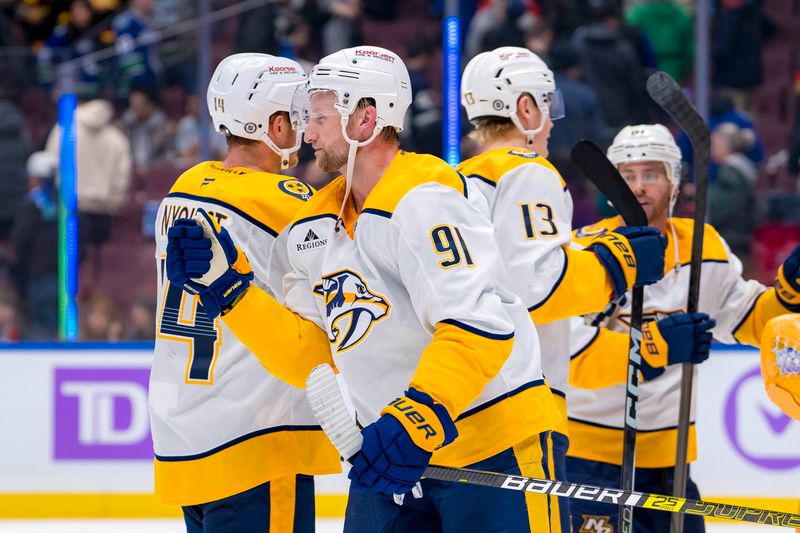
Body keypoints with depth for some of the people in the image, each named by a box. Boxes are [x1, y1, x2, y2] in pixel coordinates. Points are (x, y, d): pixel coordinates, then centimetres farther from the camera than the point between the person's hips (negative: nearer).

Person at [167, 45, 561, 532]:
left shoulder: (422, 199, -16)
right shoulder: (317, 226, 11)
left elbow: (478, 329, -25)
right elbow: (310, 355, 11)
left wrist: (416, 424, -34)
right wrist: (227, 287, 2)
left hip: (493, 444, -8)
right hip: (394, 454, 8)